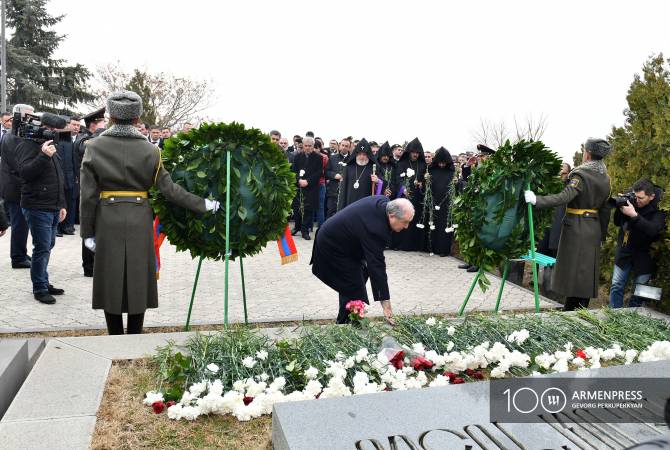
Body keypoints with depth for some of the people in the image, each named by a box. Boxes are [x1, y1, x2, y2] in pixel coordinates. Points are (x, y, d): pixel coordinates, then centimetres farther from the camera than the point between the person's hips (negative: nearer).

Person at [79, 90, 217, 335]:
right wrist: (203, 204, 4)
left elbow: (88, 195, -4)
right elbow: (170, 189, -5)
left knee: (111, 281, 9)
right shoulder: (149, 150, -3)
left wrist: (87, 232, 3)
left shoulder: (95, 147, -3)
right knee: (138, 280, 10)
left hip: (108, 223, 0)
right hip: (139, 222, 0)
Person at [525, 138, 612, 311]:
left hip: (576, 228, -7)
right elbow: (605, 209, 12)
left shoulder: (581, 175, -15)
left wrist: (536, 200, -33)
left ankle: (570, 310, 2)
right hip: (594, 228, 7)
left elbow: (564, 197, -30)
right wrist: (601, 234, 18)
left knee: (573, 270, -1)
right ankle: (582, 309, 20)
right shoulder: (605, 178, 8)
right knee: (587, 271, 13)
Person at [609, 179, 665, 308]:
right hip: (624, 252, 4)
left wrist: (634, 215, -38)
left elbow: (653, 230, -32)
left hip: (643, 257, -4)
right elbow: (617, 223, 2)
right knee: (616, 287, 5)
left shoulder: (658, 210, -16)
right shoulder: (631, 201, -3)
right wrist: (620, 207, -17)